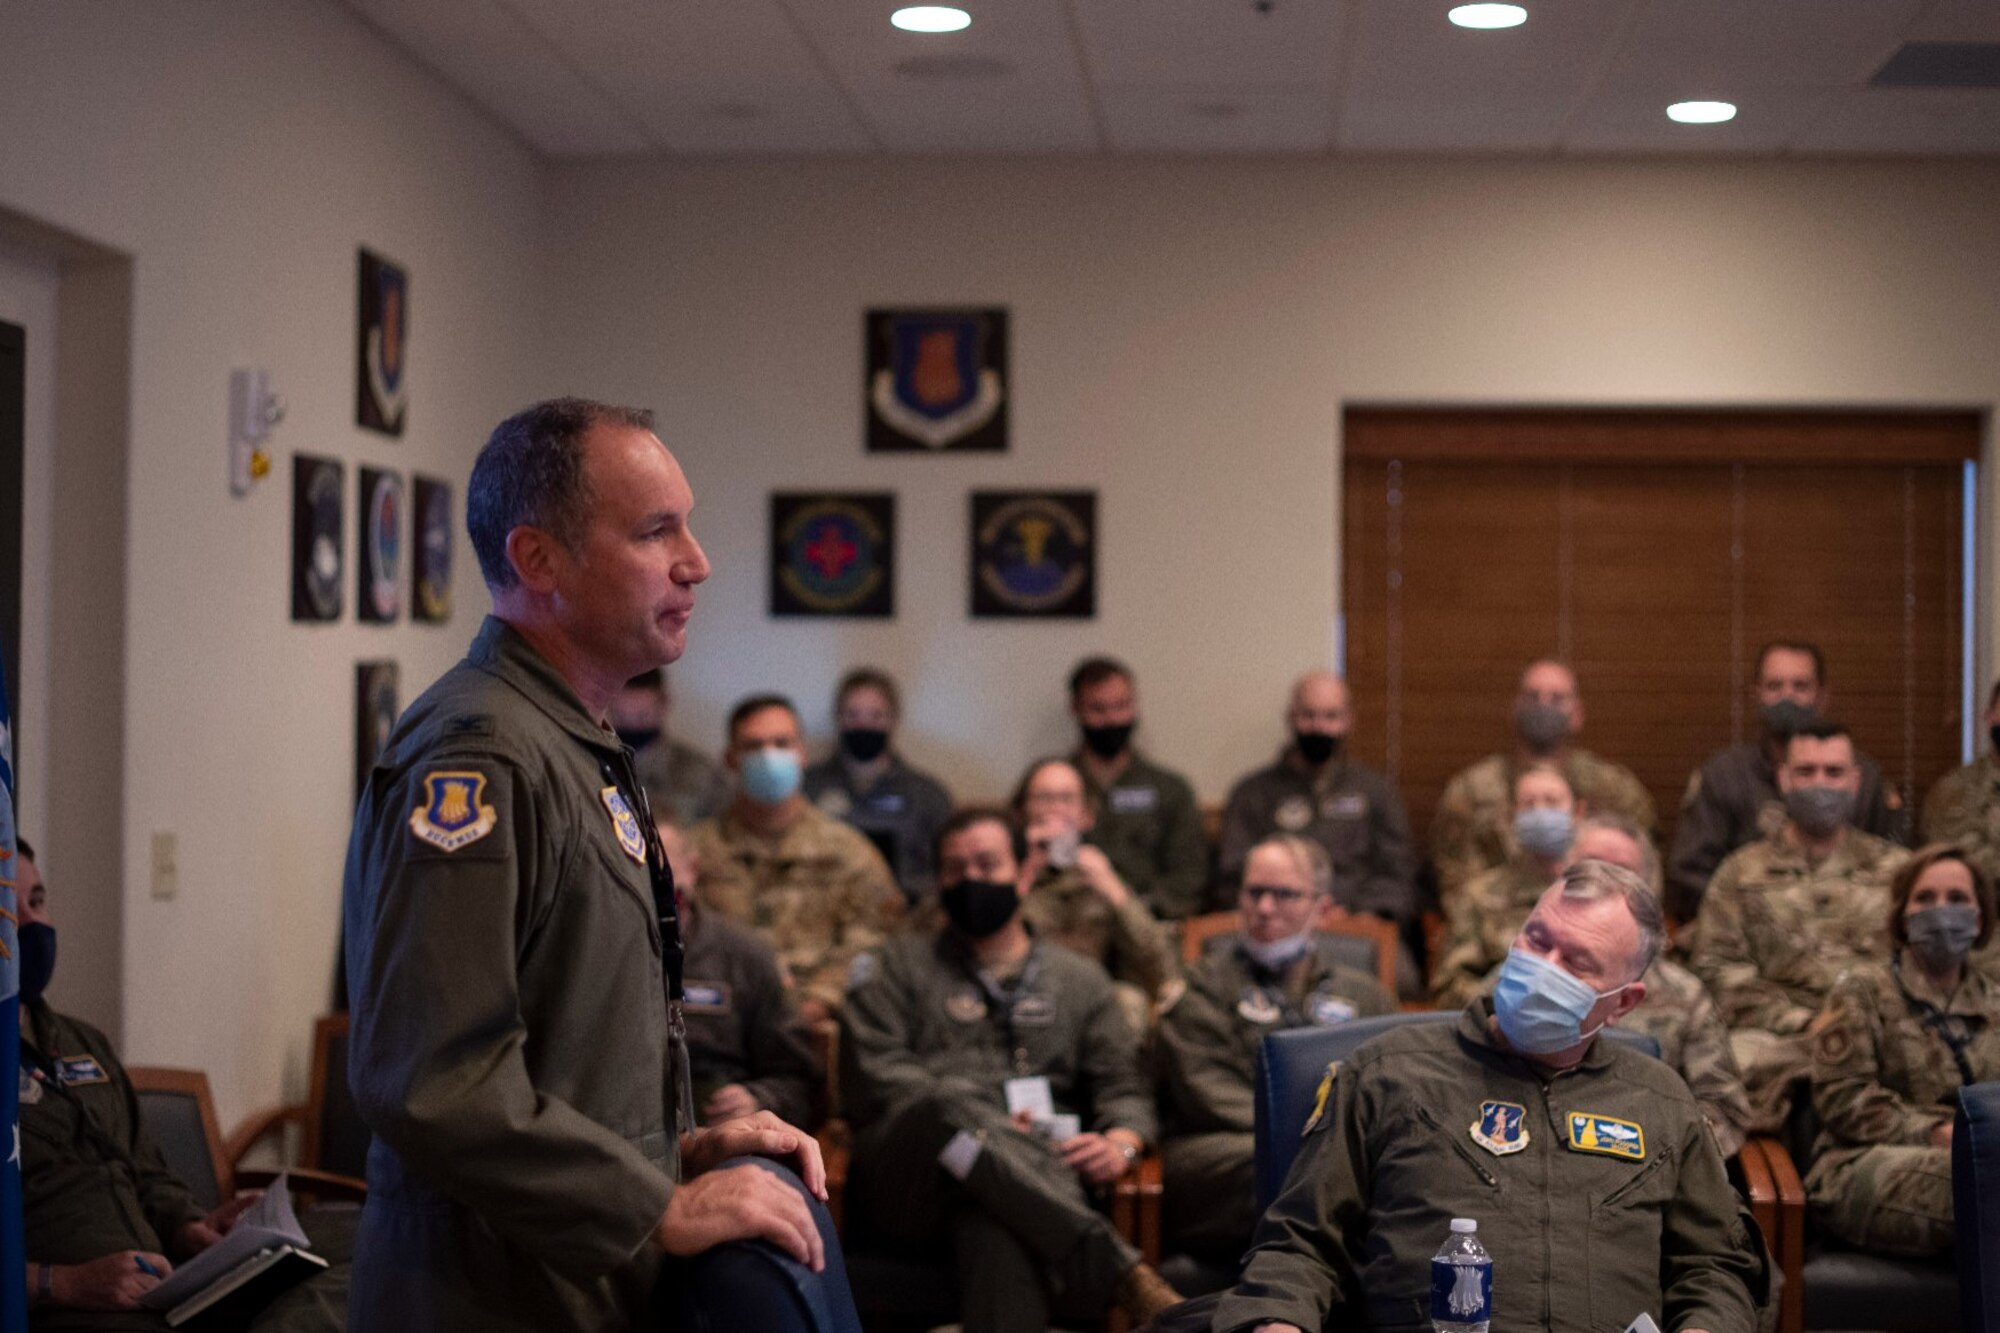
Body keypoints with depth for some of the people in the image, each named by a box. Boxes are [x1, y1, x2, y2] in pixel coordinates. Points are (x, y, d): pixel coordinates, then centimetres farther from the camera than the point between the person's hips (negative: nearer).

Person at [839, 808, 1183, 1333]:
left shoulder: (1079, 979, 29)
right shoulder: (901, 965, 24)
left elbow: (1124, 1087, 20)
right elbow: (872, 1074, 9)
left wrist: (1120, 1144, -6)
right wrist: (978, 1117, -5)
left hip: (1035, 1174, 0)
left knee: (1000, 1231, -40)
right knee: (949, 1104, -39)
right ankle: (1121, 1276, -43)